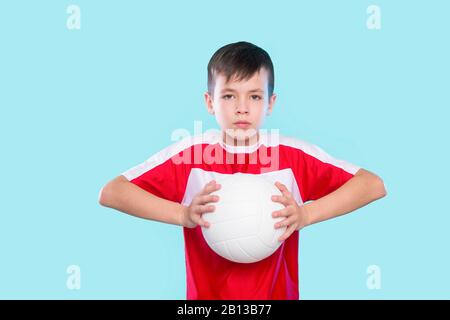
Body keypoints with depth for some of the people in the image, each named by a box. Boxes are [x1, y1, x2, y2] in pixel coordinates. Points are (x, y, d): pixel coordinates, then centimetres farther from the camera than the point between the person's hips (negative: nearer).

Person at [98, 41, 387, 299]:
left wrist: (304, 215, -21)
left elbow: (374, 185, -9)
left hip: (278, 293, 0)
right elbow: (110, 193, -12)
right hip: (206, 293, 0)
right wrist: (183, 215, -23)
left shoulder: (293, 155, -7)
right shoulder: (189, 153, -8)